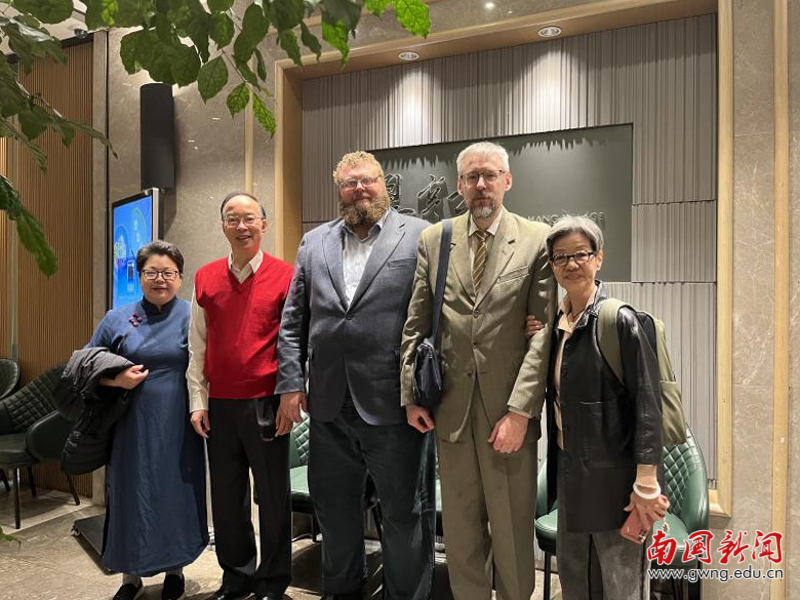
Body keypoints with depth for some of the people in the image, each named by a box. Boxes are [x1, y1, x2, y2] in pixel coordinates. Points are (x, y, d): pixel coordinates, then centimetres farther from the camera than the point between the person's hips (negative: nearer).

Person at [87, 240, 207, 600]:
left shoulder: (191, 317, -1)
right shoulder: (117, 320, 6)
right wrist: (116, 379, -8)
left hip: (177, 427, -1)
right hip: (131, 426, 2)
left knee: (175, 495, 8)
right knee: (130, 496, 8)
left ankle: (175, 570, 29)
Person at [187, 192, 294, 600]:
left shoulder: (284, 276, -4)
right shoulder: (205, 278, 7)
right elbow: (197, 346, 9)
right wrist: (198, 401, 6)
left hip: (266, 403, -3)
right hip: (219, 404, 4)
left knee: (272, 495, 8)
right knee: (226, 496, 15)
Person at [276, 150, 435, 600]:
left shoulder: (419, 235, -1)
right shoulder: (314, 242, 11)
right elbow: (293, 321, 10)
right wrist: (291, 383, 4)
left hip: (392, 404, -4)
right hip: (329, 403, 5)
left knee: (405, 512, 10)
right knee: (334, 508, 19)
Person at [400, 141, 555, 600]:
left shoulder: (538, 241, -2)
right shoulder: (433, 240, 6)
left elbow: (544, 333, -7)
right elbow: (416, 325, 6)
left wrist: (520, 411, -13)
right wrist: (411, 395, 1)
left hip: (509, 409, -2)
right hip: (451, 407, 3)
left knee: (512, 529, 11)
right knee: (460, 529, 15)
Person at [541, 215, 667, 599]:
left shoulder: (620, 320, -13)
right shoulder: (557, 324, 6)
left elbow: (648, 405, -16)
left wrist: (646, 487, -17)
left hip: (614, 479, -6)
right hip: (570, 475, 7)